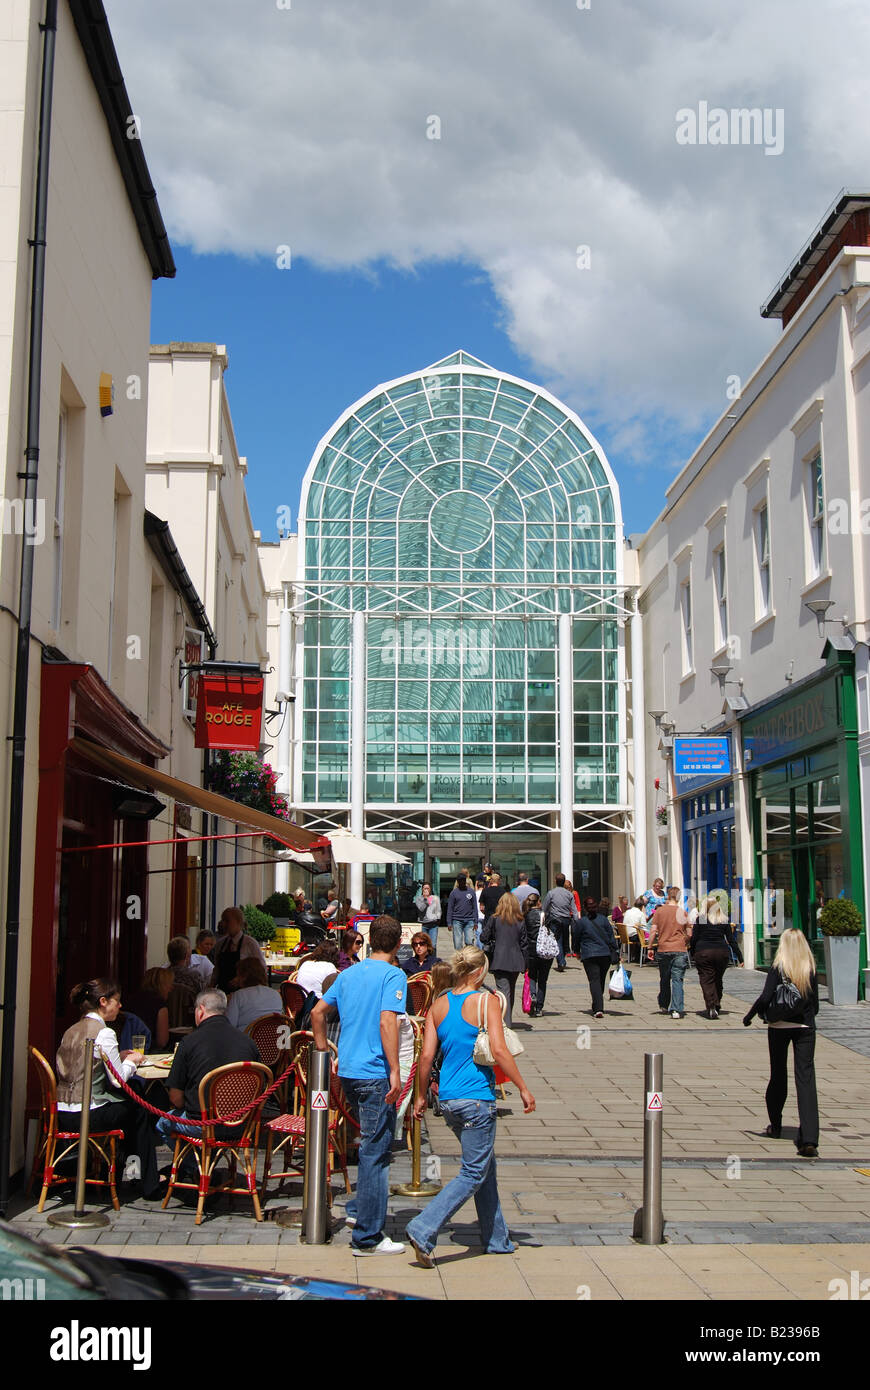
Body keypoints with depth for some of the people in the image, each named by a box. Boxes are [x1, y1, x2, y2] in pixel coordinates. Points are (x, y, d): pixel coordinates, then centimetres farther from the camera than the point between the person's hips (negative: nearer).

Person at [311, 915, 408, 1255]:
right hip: (375, 1074, -8)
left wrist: (324, 1052, 21)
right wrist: (395, 1072, -21)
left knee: (374, 1145, 23)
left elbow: (317, 1013, 14)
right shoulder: (393, 975, -10)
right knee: (376, 1151, -1)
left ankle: (359, 1208, 26)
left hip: (348, 1071, 8)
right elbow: (387, 1023, -21)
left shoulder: (348, 974, 12)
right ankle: (367, 1237, 3)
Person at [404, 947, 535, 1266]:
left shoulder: (439, 1005, 5)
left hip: (447, 1100, 7)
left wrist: (421, 1095, 13)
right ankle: (423, 1230, -11)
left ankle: (496, 1239, 26)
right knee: (474, 1174, 1)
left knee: (485, 1167, 19)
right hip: (476, 1098, -7)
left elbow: (427, 1055, 3)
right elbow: (499, 1051, -17)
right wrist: (523, 1088, -9)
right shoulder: (486, 1001, -9)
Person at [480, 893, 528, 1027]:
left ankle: (506, 1022, -16)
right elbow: (524, 943, 3)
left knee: (503, 991, -6)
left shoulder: (494, 919, -6)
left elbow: (483, 938, -3)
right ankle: (508, 1020, 29)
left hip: (499, 961, -3)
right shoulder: (520, 921, 1)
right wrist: (525, 963, 10)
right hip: (516, 962, 3)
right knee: (511, 991, 18)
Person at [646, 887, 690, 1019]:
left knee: (664, 979, 16)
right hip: (680, 949, -1)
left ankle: (663, 1006, 28)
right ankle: (676, 1010, -12)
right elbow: (689, 934, 4)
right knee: (677, 980, -2)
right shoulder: (683, 913, 1)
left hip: (664, 949, 1)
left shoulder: (659, 911, 1)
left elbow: (653, 931, -2)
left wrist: (649, 947, 5)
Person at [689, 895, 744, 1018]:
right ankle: (717, 1004, 24)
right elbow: (731, 940, 5)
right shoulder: (724, 920, 6)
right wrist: (739, 956, 9)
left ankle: (711, 1007, -15)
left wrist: (692, 953, 12)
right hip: (722, 952, 3)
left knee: (706, 980, -2)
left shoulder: (700, 919, -1)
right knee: (718, 979, 19)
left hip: (703, 952, -3)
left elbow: (694, 938, 0)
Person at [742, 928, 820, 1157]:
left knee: (778, 1076, 17)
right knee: (806, 1079, -5)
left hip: (779, 1027, -1)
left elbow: (765, 998, -15)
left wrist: (749, 1016, 0)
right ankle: (808, 1139, -16)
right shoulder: (811, 971, -1)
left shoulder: (778, 968, -8)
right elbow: (815, 1004, 5)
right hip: (805, 1027, 1)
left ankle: (775, 1126, 32)